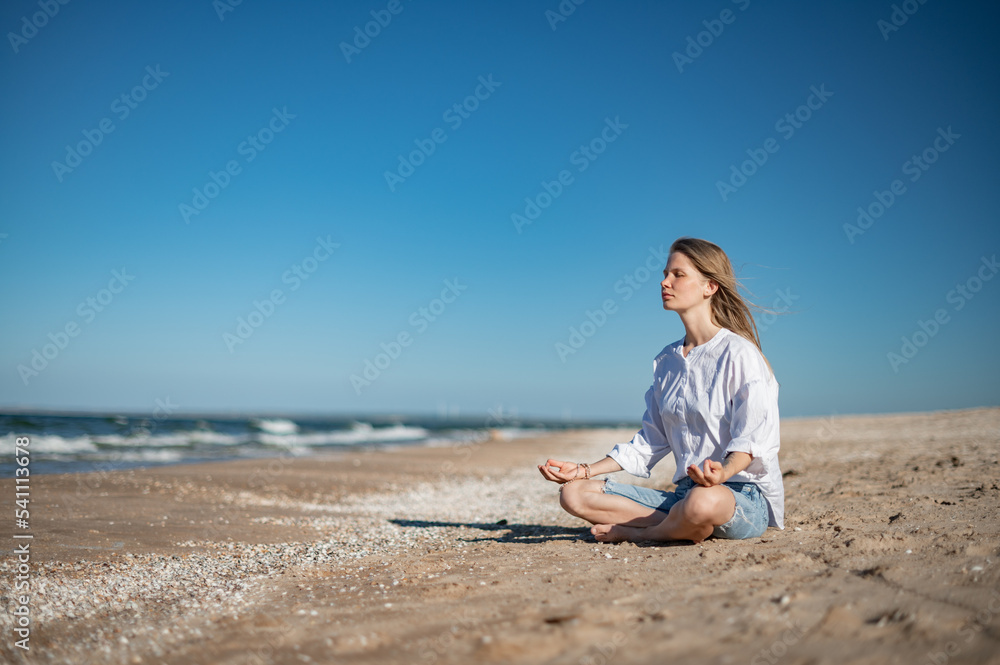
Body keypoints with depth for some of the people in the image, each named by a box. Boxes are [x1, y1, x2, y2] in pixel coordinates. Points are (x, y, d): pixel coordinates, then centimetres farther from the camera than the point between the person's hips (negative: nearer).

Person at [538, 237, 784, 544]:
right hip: (685, 494, 7)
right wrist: (585, 470, 9)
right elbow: (650, 441, 16)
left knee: (703, 501, -43)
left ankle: (636, 532, -11)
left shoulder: (738, 354, -8)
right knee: (573, 493, -7)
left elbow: (753, 438, -16)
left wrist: (723, 472, -37)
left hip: (745, 494, -6)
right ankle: (685, 527, -17)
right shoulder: (666, 361, 14)